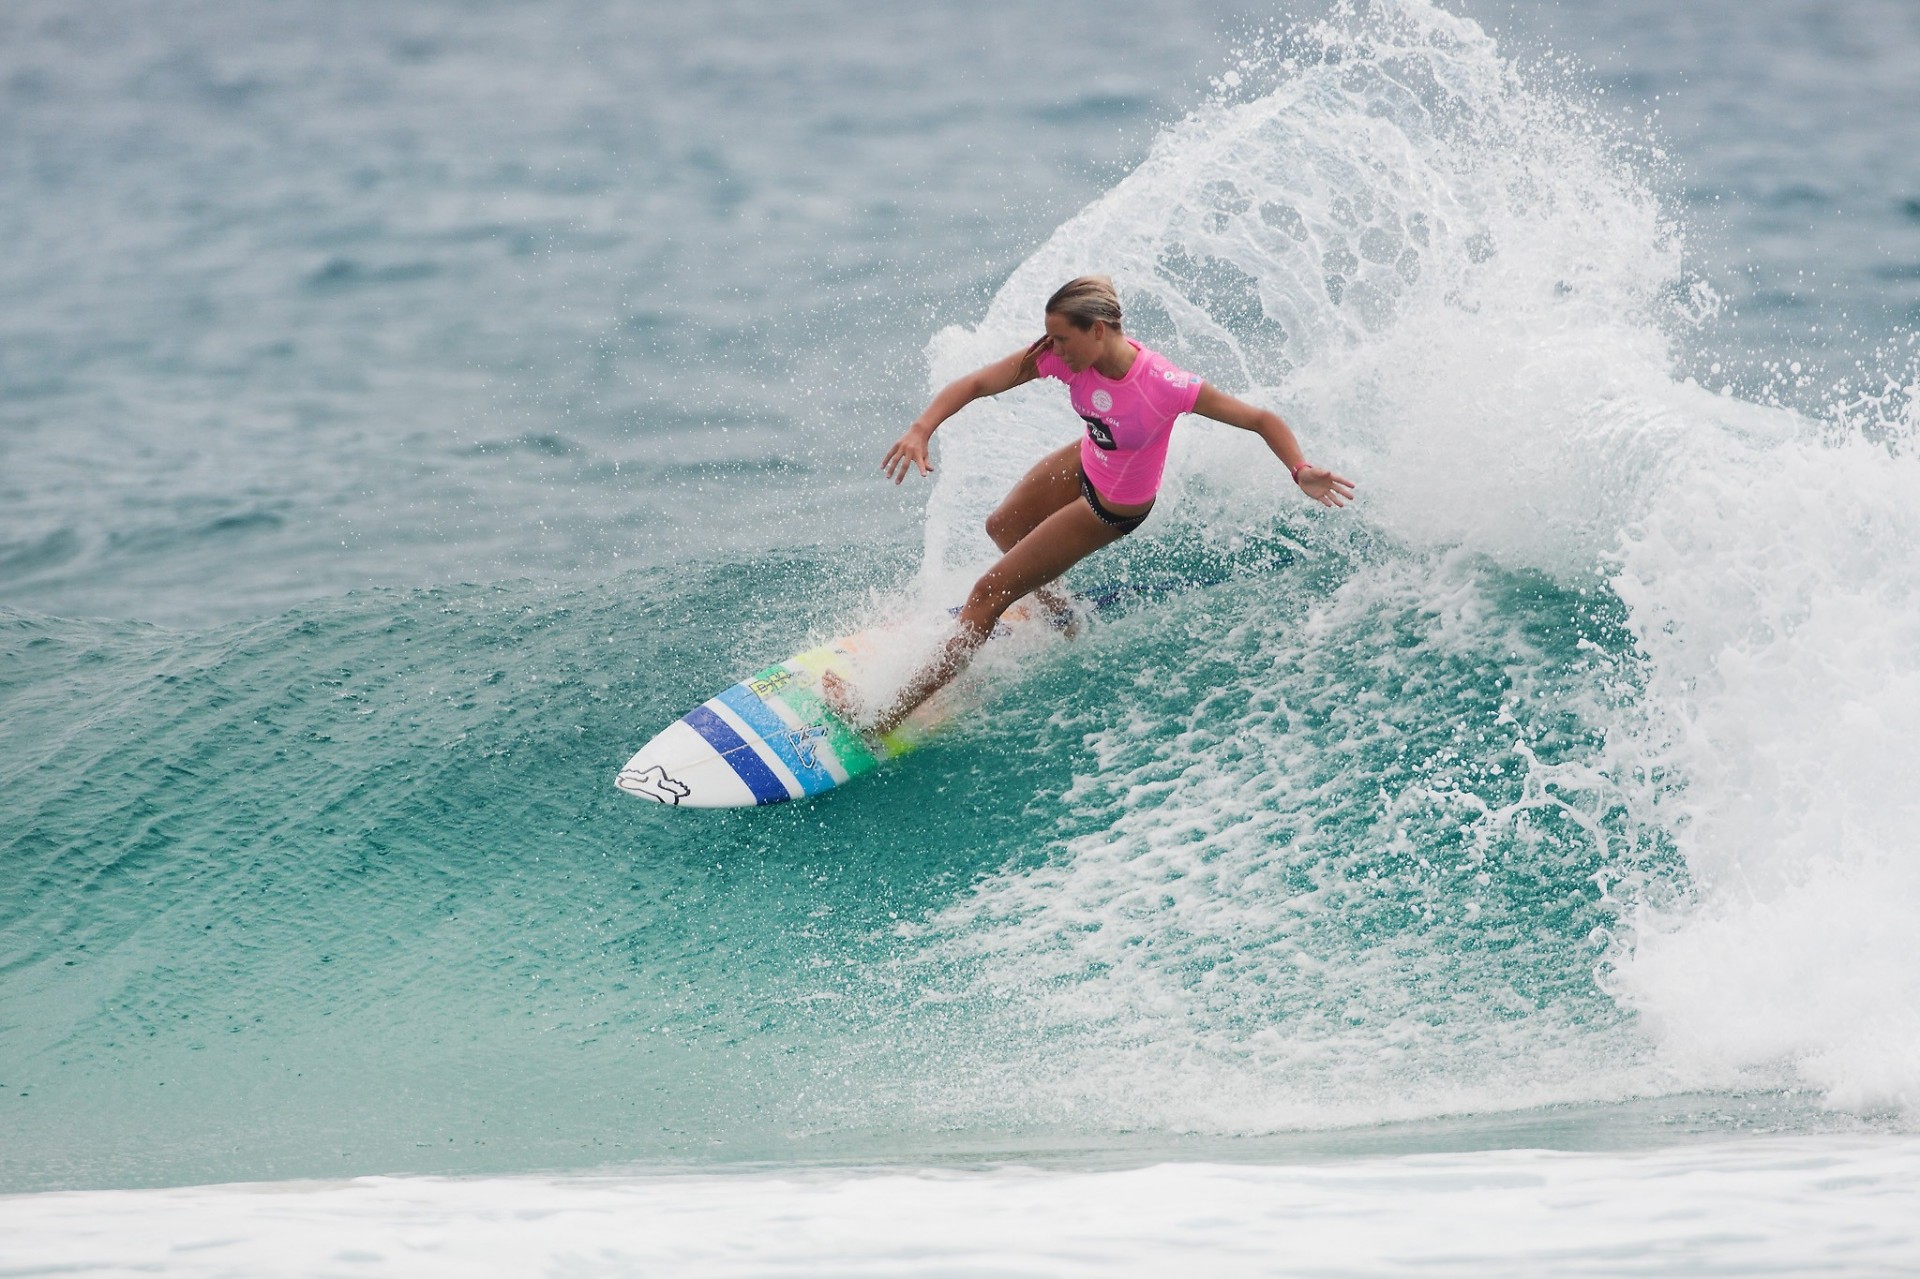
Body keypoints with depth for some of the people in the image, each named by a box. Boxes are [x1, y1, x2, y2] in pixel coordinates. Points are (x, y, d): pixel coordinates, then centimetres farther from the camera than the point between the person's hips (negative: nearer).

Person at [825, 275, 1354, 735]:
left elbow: (1262, 420, -29)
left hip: (1112, 507, -6)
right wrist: (921, 430, -40)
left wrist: (1302, 472, -45)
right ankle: (1056, 609, 60)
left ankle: (886, 717, 6)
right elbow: (975, 384, -23)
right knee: (1001, 528, 30)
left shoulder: (1166, 387, -38)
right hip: (1084, 463, 6)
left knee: (990, 594, -3)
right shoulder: (1065, 357, -24)